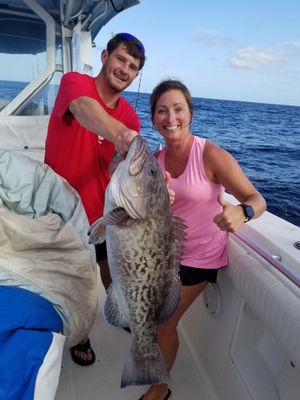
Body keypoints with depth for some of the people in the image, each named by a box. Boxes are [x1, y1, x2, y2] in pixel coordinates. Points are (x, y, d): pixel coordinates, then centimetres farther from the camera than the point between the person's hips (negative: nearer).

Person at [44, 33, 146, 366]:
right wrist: (118, 132, -62)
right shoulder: (74, 82, -16)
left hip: (104, 208, 4)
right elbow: (84, 107, -41)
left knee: (113, 266, 22)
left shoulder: (130, 117, -3)